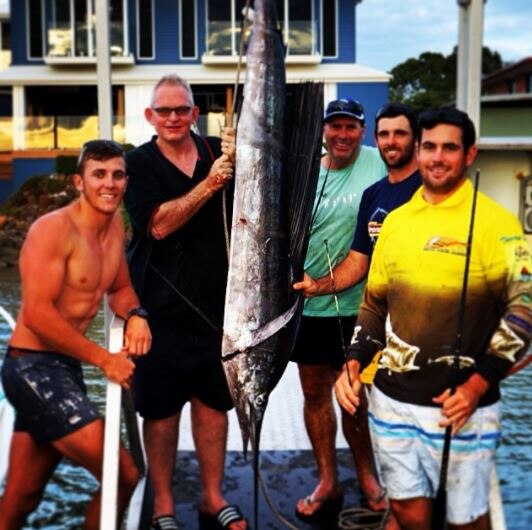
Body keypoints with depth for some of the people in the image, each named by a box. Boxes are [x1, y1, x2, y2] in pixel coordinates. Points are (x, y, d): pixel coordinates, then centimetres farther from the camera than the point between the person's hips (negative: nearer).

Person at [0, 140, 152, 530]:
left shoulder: (114, 224, 10)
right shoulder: (53, 229, -16)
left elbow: (120, 288, 21)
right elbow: (38, 314, -22)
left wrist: (135, 315, -3)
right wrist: (104, 359, -18)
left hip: (65, 368, 9)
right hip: (33, 367, -9)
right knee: (124, 474, -11)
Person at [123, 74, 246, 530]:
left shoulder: (218, 152, 5)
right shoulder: (140, 163, -2)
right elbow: (159, 224, -16)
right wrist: (208, 184, -24)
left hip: (216, 301, 3)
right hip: (162, 305, -2)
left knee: (213, 402, 12)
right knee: (161, 407, 6)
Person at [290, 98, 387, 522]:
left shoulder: (379, 165, -6)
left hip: (357, 305, -3)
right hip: (307, 302, 4)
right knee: (315, 394, 12)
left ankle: (366, 476, 31)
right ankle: (328, 483, 28)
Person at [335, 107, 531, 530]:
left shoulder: (495, 222, -7)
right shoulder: (395, 220, 10)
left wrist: (476, 387, -18)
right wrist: (354, 363, 4)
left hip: (461, 404, -4)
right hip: (392, 399, 5)